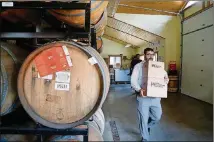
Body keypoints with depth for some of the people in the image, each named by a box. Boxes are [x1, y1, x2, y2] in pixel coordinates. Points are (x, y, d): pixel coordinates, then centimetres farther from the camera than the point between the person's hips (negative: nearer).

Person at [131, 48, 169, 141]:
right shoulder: (138, 66, -2)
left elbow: (164, 75, 14)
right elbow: (133, 80, -9)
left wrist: (166, 79, -12)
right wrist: (139, 89, -27)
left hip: (155, 96, 4)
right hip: (143, 97, -3)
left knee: (157, 116, 14)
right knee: (143, 119, 8)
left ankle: (148, 125, 46)